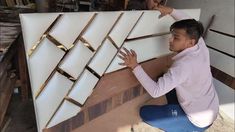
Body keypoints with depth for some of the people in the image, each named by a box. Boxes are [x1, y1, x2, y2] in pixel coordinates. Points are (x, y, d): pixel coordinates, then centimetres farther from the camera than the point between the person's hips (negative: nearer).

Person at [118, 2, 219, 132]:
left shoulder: (183, 65, -35)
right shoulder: (201, 46, -13)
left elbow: (155, 91, -33)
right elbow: (190, 23, 5)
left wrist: (135, 66, -31)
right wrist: (170, 11, -2)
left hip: (198, 121, -7)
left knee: (145, 112, -4)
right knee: (165, 80, 18)